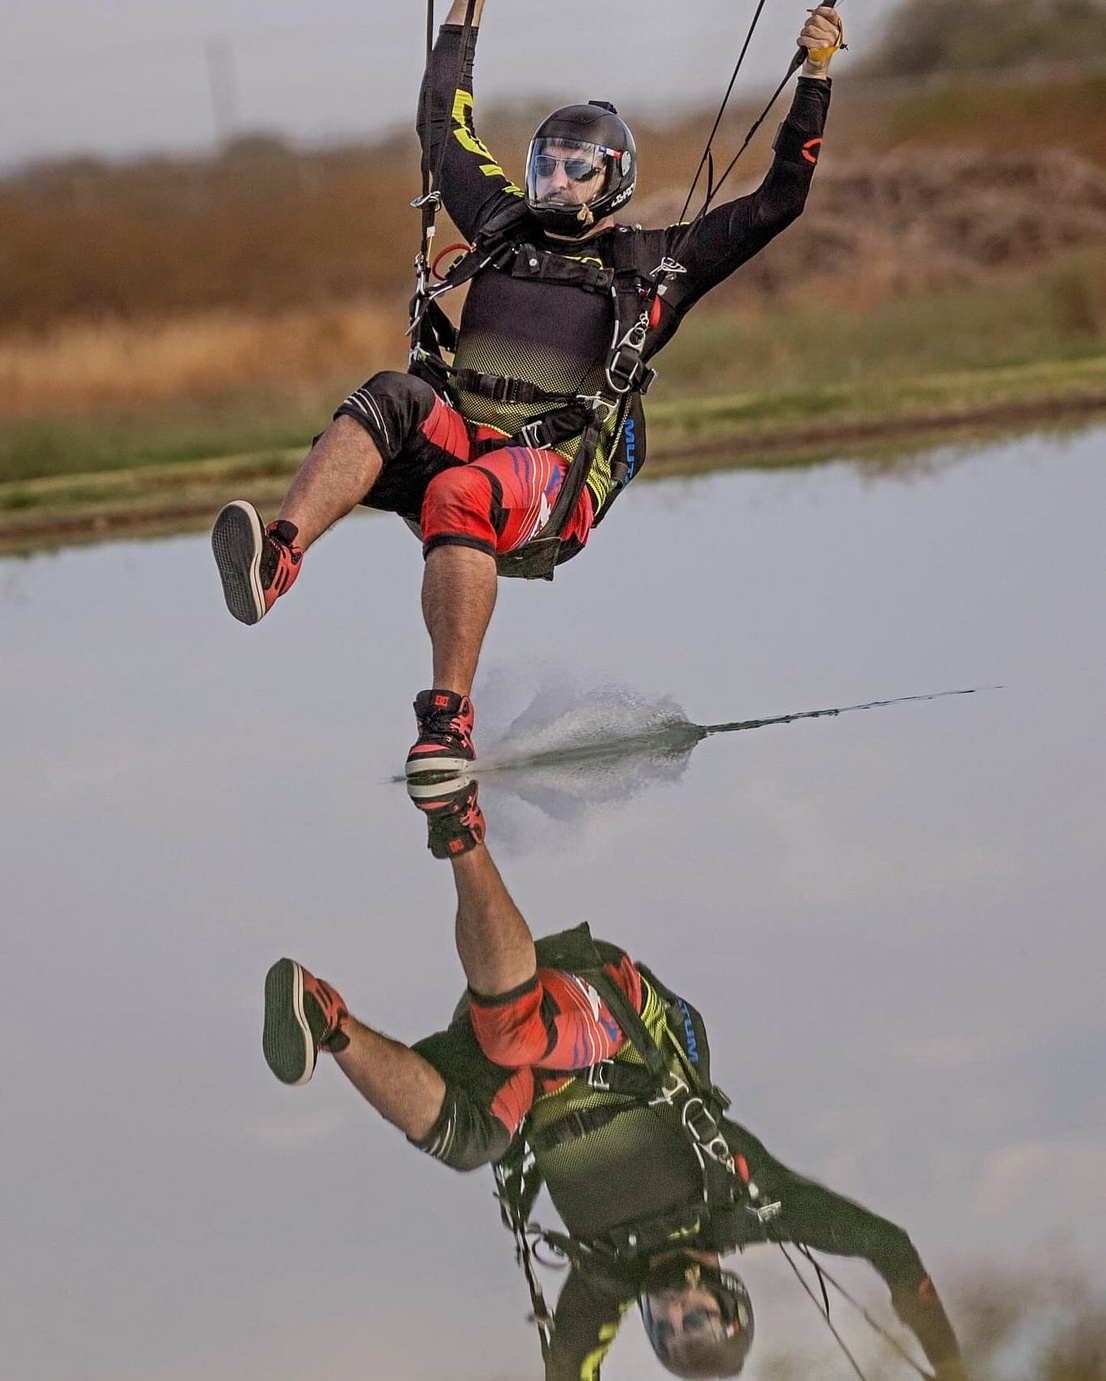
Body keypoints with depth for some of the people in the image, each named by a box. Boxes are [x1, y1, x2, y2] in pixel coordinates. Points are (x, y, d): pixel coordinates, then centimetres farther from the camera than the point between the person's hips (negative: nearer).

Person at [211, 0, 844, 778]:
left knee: (462, 497, -38)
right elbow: (445, 130, 37)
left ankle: (449, 722, -42)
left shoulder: (656, 267, 17)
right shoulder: (508, 226, 25)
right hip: (450, 444, 3)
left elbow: (779, 201, 14)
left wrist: (815, 78, 8)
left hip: (548, 486, -3)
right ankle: (277, 559, -53)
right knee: (391, 399, -31)